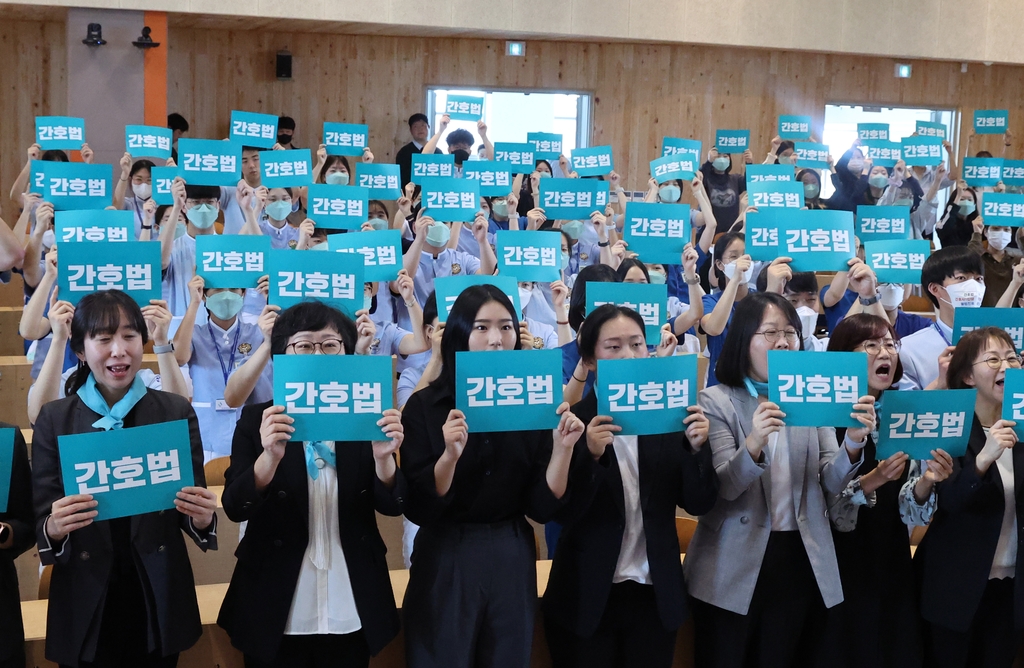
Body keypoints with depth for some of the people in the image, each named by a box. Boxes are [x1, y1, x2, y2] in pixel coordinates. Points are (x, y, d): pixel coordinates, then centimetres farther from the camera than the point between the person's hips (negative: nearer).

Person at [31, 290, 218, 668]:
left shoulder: (177, 411, -1)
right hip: (85, 604, 0)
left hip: (159, 598, 0)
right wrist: (54, 528, -23)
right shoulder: (54, 419, -1)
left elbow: (195, 509, 1)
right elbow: (40, 520, -2)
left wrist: (202, 518, -20)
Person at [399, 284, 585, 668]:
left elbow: (542, 508, -3)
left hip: (512, 560, 3)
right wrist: (450, 455, -27)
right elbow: (418, 510, -11)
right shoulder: (425, 406, -8)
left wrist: (562, 448, -18)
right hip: (446, 561, -2)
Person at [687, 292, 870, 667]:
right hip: (735, 567, -3)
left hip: (800, 562, 3)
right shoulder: (716, 401, -5)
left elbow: (832, 483, -2)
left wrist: (854, 443, -22)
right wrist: (753, 444, -35)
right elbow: (724, 488, -15)